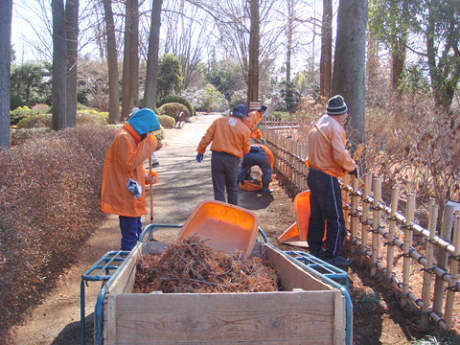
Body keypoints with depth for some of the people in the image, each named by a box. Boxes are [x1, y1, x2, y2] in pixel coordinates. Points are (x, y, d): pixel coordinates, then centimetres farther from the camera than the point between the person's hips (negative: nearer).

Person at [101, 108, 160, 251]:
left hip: (132, 197, 11)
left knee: (136, 231, 19)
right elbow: (129, 163, -24)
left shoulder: (132, 138, 16)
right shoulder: (124, 138, -16)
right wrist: (148, 144, -20)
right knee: (130, 235, -6)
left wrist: (147, 176, 9)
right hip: (126, 198, -11)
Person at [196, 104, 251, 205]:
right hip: (232, 160, -1)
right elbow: (246, 149, 5)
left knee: (218, 189, 6)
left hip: (217, 157, 1)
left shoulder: (219, 121, 4)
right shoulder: (245, 129, -1)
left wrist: (200, 151, 11)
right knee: (232, 189, 17)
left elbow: (207, 137, 3)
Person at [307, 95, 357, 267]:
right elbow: (340, 155, -25)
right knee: (335, 219, -1)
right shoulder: (335, 128, -15)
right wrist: (352, 166, -7)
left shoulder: (317, 125, 14)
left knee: (316, 216, 17)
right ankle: (332, 256, 4)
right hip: (327, 179, -9)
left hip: (313, 174, 9)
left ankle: (315, 250, 26)